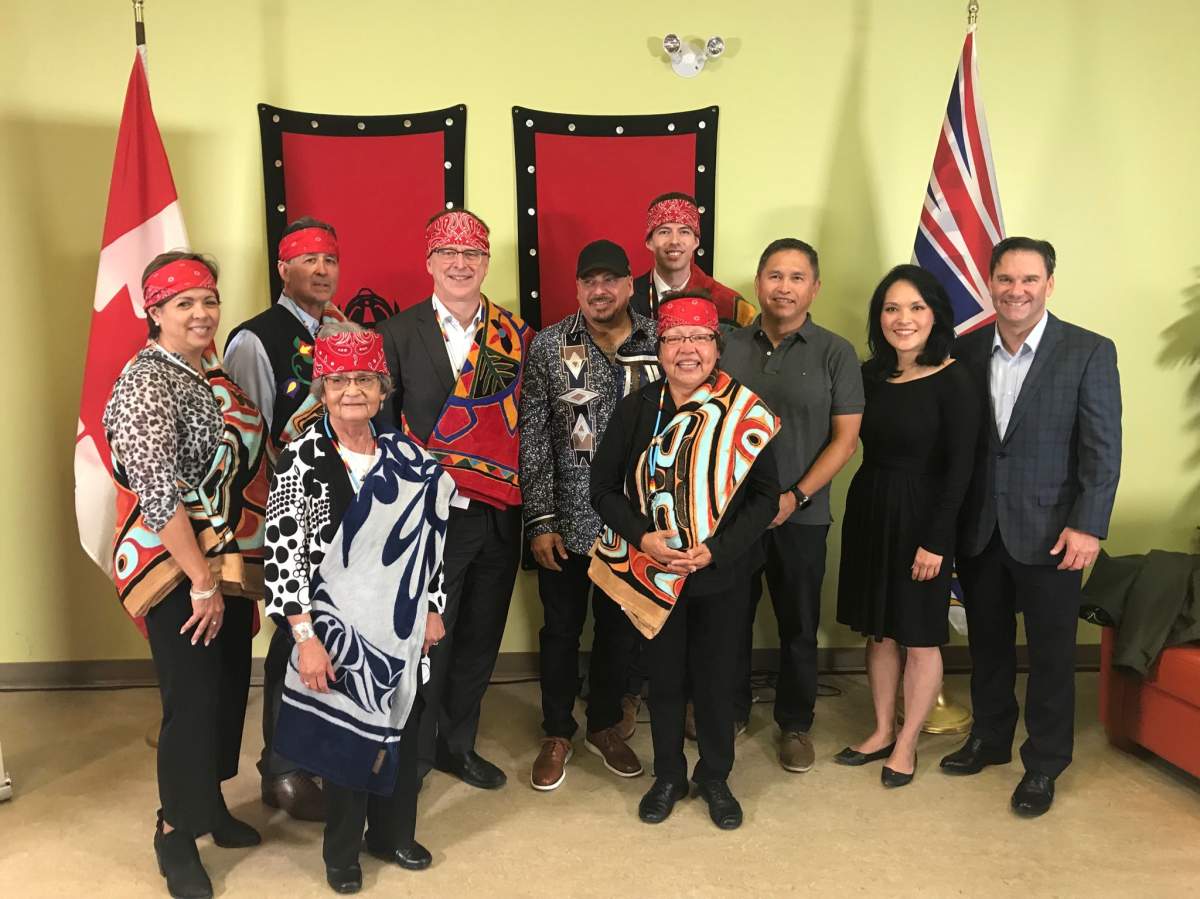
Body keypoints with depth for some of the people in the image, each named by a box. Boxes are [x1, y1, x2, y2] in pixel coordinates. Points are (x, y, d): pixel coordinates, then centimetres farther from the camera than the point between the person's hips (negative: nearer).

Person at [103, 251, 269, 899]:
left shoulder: (216, 374, 9)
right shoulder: (147, 382, -16)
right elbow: (157, 494, -22)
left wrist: (230, 574, 11)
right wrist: (201, 582, -19)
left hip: (231, 563, 8)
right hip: (178, 572, -8)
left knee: (230, 687, 16)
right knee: (192, 701, 0)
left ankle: (210, 803, 37)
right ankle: (176, 832, 21)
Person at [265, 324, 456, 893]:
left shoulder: (404, 455, 2)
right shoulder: (301, 459, -13)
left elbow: (428, 536, 9)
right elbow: (283, 552, -15)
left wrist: (432, 609, 9)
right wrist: (305, 637, -18)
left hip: (401, 627, 5)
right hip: (339, 627, -4)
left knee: (400, 730, 16)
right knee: (346, 733, 9)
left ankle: (393, 834, 38)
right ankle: (343, 852, 31)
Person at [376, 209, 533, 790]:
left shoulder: (516, 334, 5)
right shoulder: (398, 334, -3)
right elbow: (380, 426, -2)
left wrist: (529, 504, 1)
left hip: (499, 516, 4)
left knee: (480, 637, 15)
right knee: (428, 639, 5)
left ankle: (457, 744, 34)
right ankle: (412, 755, 25)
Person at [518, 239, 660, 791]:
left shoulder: (661, 344, -1)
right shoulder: (548, 346, -4)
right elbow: (532, 440, -5)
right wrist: (539, 521, -9)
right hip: (566, 520, -1)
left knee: (620, 628, 15)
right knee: (562, 628, 12)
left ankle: (605, 726, 37)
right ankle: (557, 734, 31)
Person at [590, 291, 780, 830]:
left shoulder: (746, 414, -9)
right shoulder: (636, 409, -5)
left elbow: (765, 495, -6)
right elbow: (604, 486, -1)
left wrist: (717, 549, -17)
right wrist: (643, 537, -16)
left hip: (719, 576, -1)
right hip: (653, 574, 1)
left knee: (716, 679, 13)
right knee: (664, 678, 15)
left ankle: (715, 777, 35)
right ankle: (668, 776, 36)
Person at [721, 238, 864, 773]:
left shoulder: (835, 354, -3)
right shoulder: (730, 347, 3)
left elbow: (845, 439, -4)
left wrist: (795, 497, -13)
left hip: (801, 514, -1)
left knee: (799, 626, 11)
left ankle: (795, 724, 29)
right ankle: (731, 710, 33)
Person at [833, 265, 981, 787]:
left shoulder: (953, 381, -12)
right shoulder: (870, 375, 4)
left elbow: (959, 467, -14)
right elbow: (862, 445, 5)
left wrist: (935, 540, -17)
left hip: (920, 517, -5)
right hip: (868, 510, 5)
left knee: (920, 637, 8)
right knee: (878, 630, 16)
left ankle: (906, 744, 24)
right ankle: (882, 731, 32)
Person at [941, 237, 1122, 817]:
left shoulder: (1089, 353, -7)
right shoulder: (967, 350, 3)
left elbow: (1103, 449, -9)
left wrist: (1088, 526, -15)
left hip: (1048, 531, -3)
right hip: (979, 529, 4)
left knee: (1051, 653, 7)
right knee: (987, 643, 17)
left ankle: (1044, 765, 24)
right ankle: (989, 738, 36)